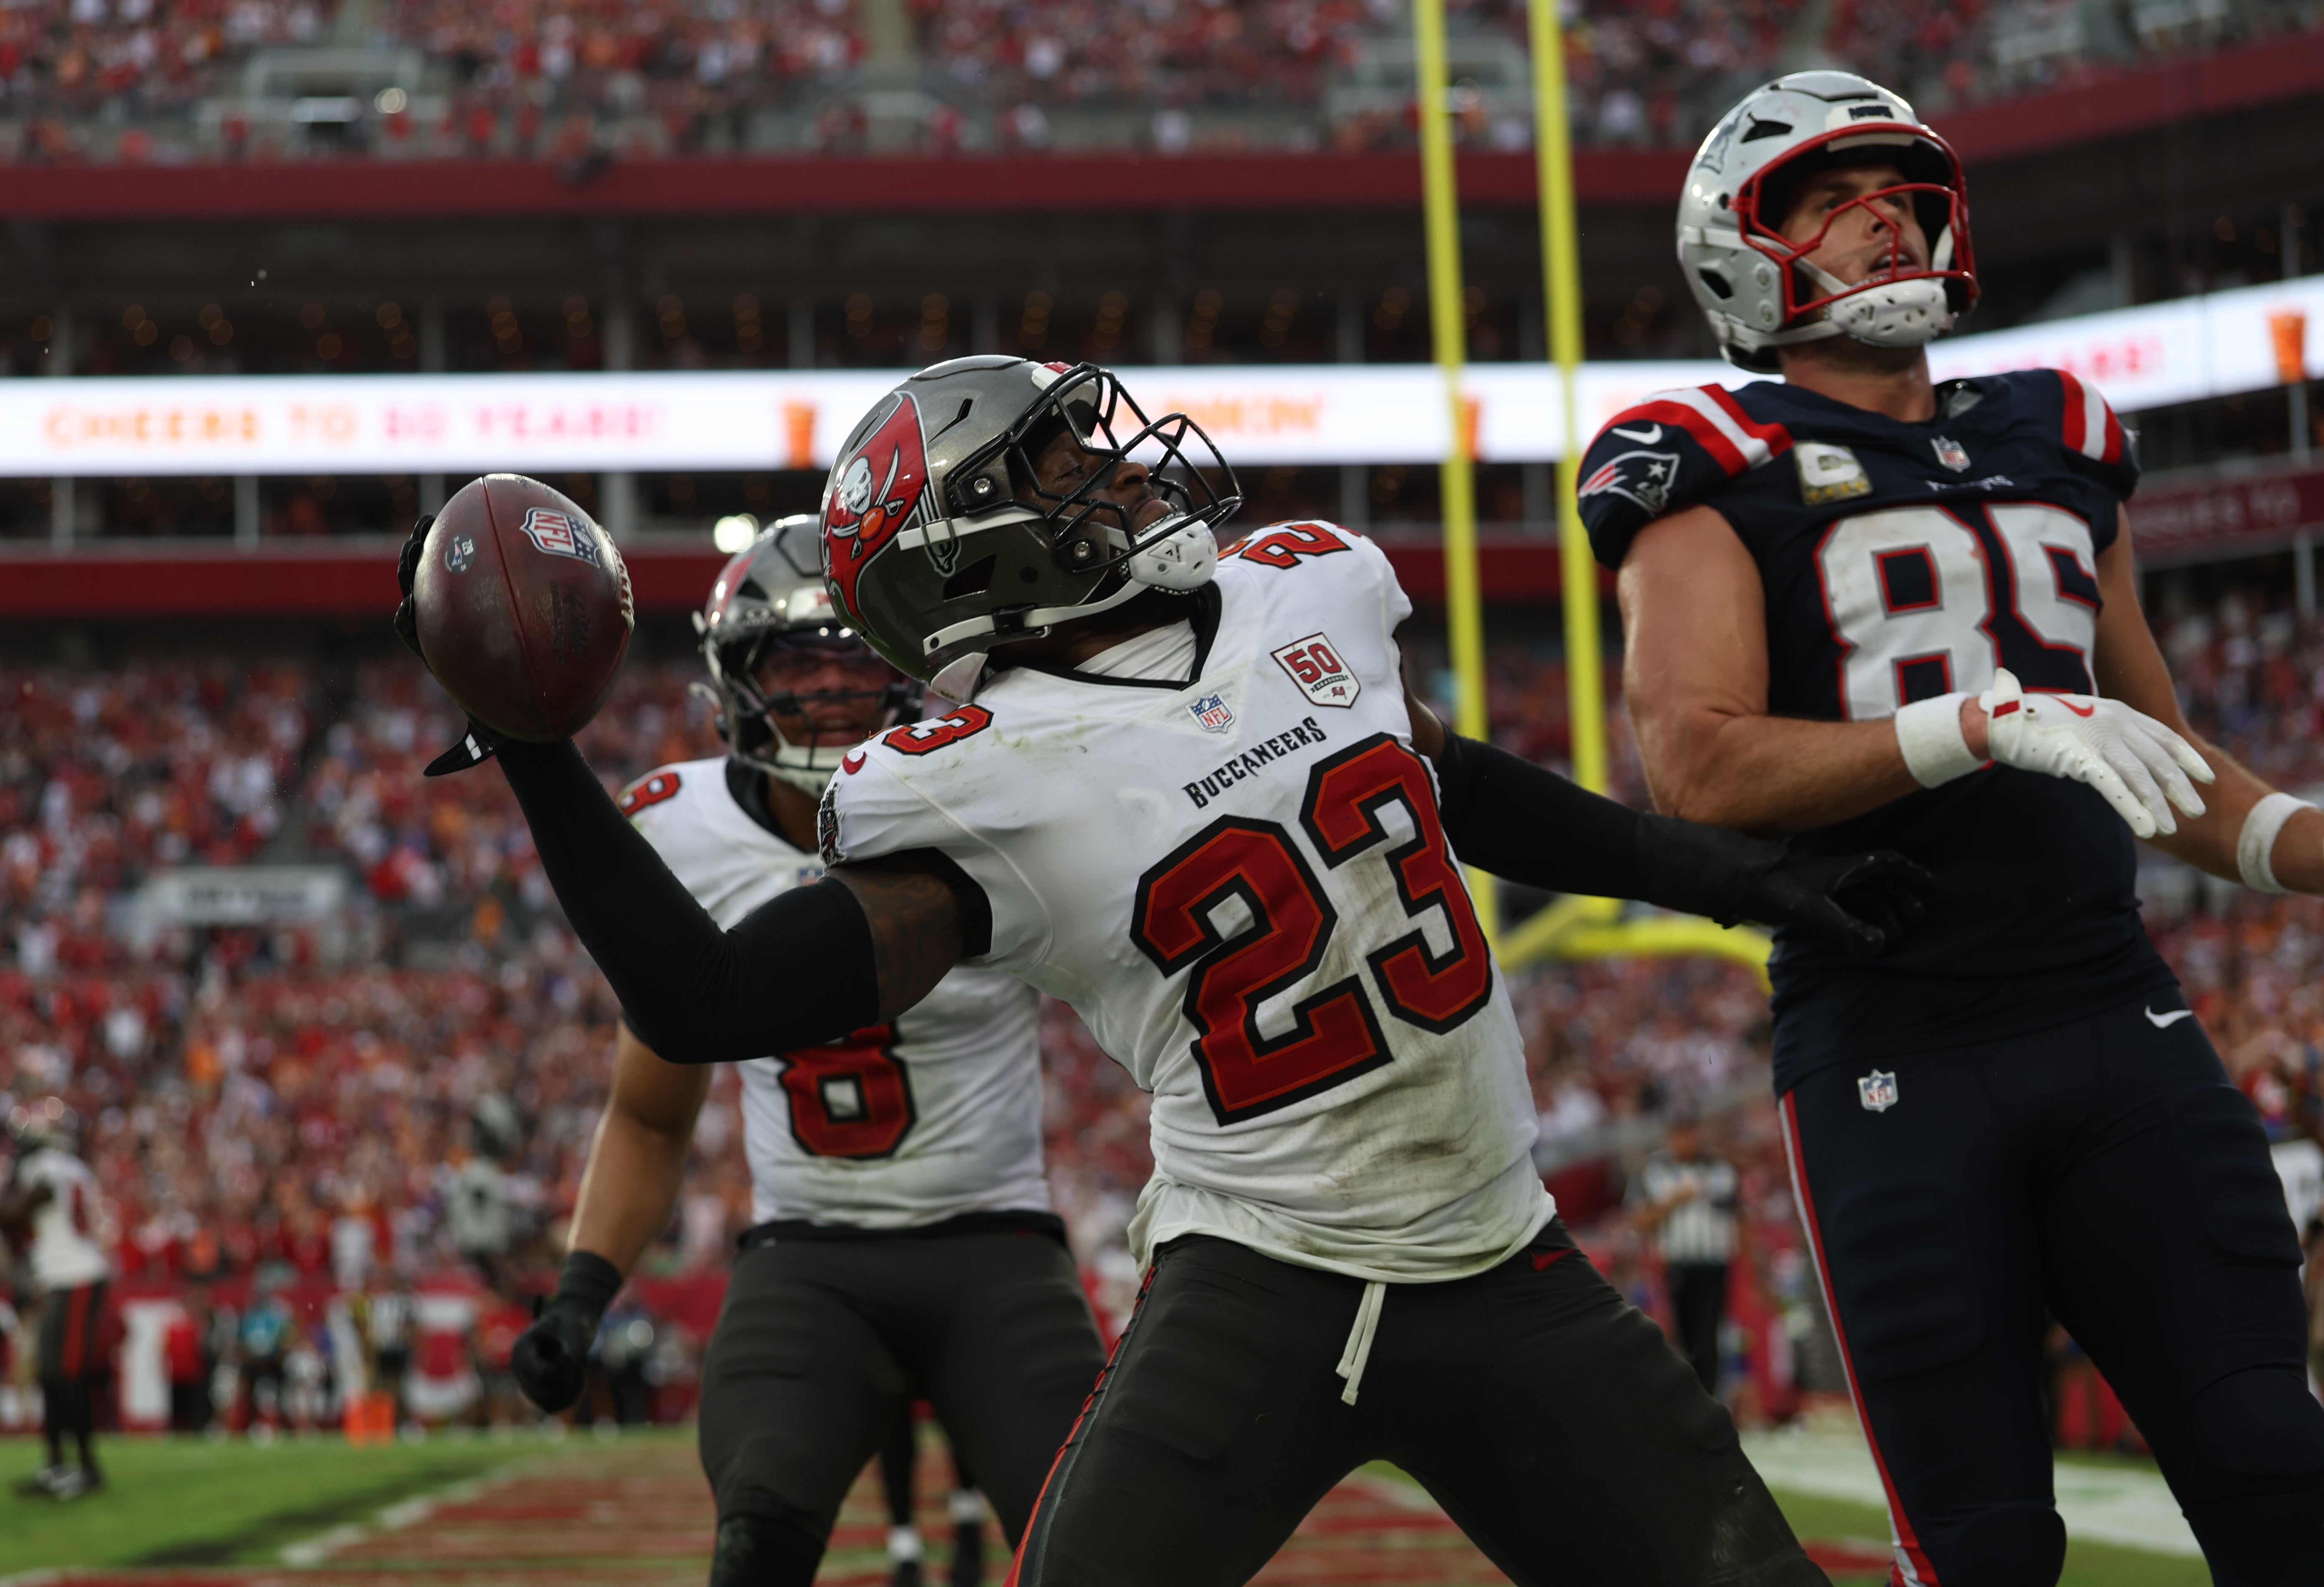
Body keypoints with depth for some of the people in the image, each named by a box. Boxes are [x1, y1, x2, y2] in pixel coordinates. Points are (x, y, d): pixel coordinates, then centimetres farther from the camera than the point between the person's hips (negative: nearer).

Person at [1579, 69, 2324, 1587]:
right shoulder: (1717, 474, 1)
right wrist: (1990, 722, -23)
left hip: (2116, 1020, 4)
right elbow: (1698, 768, -14)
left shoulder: (2058, 448, 18)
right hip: (1893, 1054, -4)